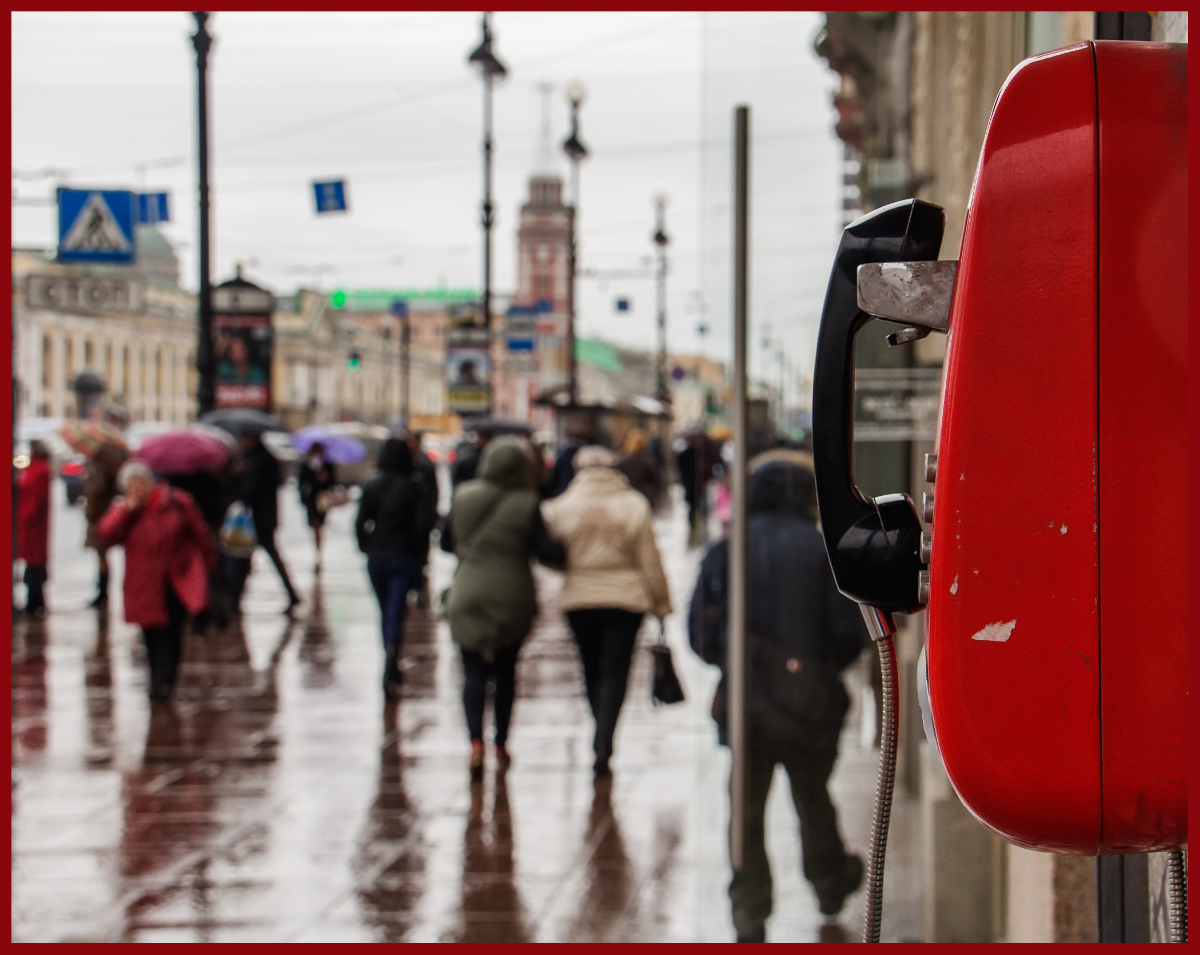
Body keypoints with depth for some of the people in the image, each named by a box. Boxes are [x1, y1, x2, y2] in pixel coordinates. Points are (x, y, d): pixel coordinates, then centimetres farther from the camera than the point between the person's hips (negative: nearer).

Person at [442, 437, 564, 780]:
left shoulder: (463, 497, -1)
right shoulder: (525, 505, -11)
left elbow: (447, 542, 10)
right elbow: (548, 552, -14)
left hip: (467, 598, 1)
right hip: (512, 601, -1)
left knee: (474, 671, 3)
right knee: (505, 671, 15)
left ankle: (476, 741, -17)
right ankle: (501, 745, 23)